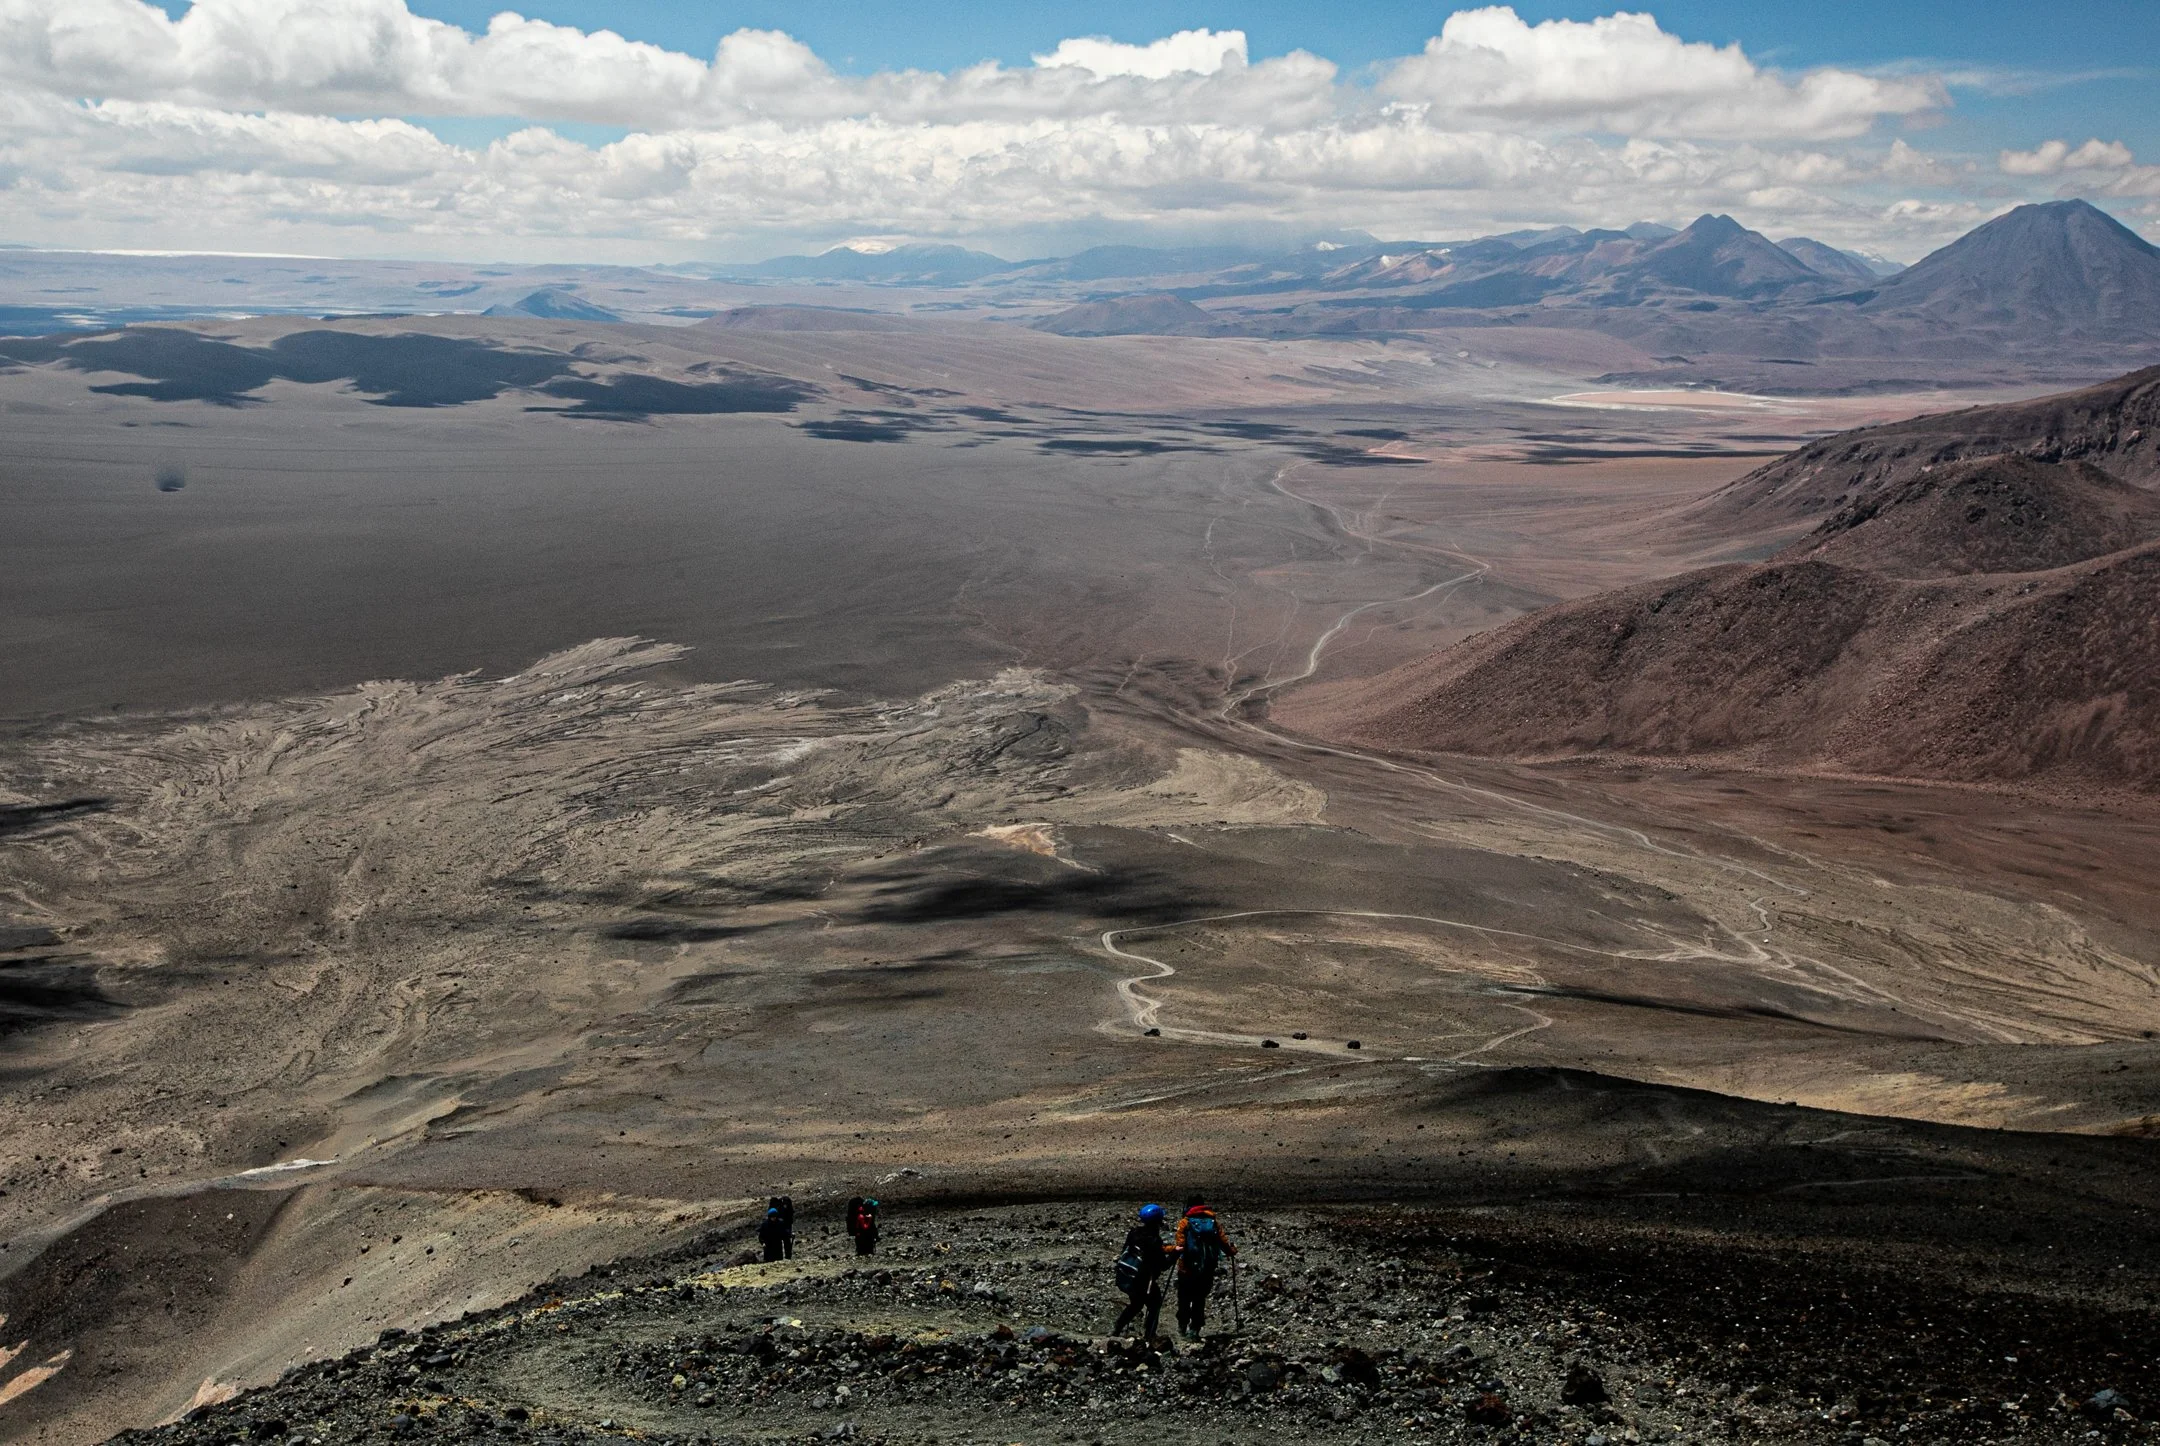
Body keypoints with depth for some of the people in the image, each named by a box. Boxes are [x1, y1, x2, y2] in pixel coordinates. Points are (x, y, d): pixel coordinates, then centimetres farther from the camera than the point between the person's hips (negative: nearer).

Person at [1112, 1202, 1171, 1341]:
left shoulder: (1134, 1233, -1)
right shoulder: (1153, 1240, -21)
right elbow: (1163, 1265, -15)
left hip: (1124, 1277, 7)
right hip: (1142, 1281, -7)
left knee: (1135, 1304, 26)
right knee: (1154, 1304, 15)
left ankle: (1116, 1329, 23)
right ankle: (1150, 1336, 13)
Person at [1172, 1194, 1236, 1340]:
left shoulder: (1185, 1223, -5)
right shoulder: (1214, 1223, 3)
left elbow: (1180, 1247, -17)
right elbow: (1224, 1243, -1)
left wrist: (1169, 1250, -7)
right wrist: (1232, 1250, 15)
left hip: (1187, 1269, -2)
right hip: (1207, 1270, 2)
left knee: (1184, 1299, 16)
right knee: (1200, 1300, 14)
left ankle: (1182, 1327, 22)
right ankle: (1194, 1329, 7)